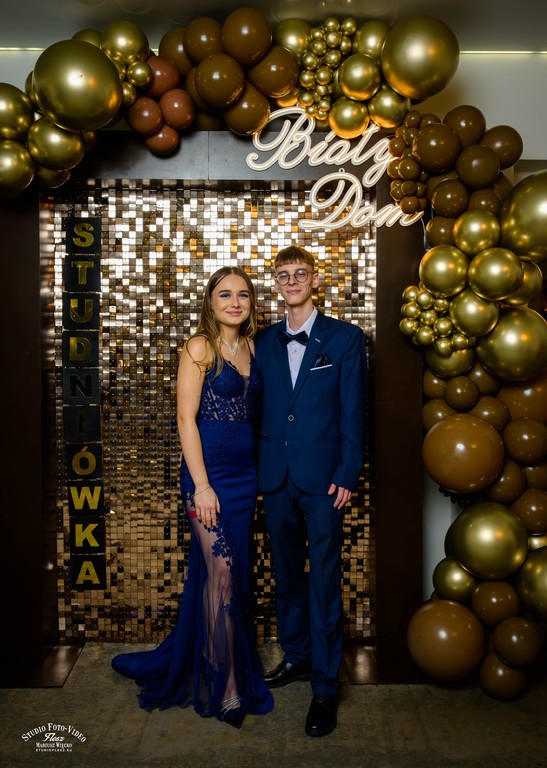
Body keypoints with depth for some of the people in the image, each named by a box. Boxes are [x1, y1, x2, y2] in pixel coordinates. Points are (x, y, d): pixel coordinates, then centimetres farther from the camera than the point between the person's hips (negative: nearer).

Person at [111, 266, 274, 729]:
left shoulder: (251, 347, 10)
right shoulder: (200, 347, -8)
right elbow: (186, 418, -12)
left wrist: (259, 473, 9)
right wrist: (201, 485, -16)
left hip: (246, 473, 7)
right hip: (209, 471, -7)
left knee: (235, 571, 13)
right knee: (223, 572, -4)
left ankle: (200, 660, 33)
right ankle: (227, 688, 11)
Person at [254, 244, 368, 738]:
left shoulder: (345, 339, -2)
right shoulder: (264, 342, 9)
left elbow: (354, 413, -4)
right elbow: (259, 405, 9)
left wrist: (347, 475, -9)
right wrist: (260, 467, 3)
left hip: (323, 478, -4)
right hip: (276, 477, 4)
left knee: (324, 581, 0)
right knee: (287, 573, 16)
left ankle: (326, 687, 12)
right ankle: (297, 656, 34)